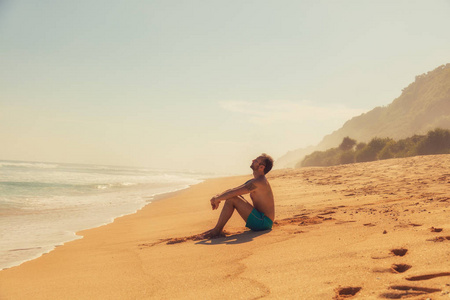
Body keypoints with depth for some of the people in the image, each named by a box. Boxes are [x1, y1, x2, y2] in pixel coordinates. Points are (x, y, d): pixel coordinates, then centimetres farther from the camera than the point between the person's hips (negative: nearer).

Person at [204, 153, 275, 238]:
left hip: (263, 222, -10)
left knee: (232, 199, -19)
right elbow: (233, 190, 16)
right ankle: (218, 229, 4)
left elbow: (234, 192, -21)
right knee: (230, 197, 9)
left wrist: (217, 198, -9)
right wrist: (218, 197, 1)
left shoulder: (259, 182, -18)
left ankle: (217, 231, -12)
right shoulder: (254, 181, 14)